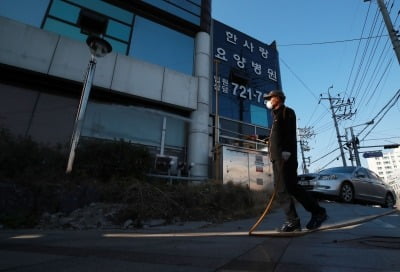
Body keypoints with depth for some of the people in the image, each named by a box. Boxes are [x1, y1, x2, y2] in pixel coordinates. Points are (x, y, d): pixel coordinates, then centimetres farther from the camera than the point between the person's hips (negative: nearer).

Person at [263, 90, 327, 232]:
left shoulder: (287, 111, 3)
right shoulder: (276, 116, 27)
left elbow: (290, 133, -12)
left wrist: (286, 150, -23)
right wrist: (275, 156, 18)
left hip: (285, 155, -9)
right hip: (277, 157, 9)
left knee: (289, 187, -10)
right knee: (281, 189, 4)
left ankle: (318, 212, 5)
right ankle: (293, 221, 8)